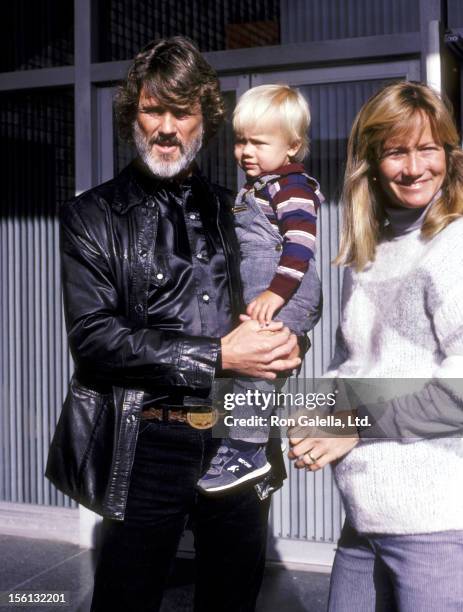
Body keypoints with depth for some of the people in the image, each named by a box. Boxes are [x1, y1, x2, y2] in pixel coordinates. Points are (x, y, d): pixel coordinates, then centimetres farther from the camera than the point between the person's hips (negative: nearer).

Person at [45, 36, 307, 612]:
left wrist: (287, 343, -7)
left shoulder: (233, 212, 11)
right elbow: (93, 338, -11)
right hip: (148, 449, -3)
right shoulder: (93, 216, 0)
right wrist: (218, 357, -17)